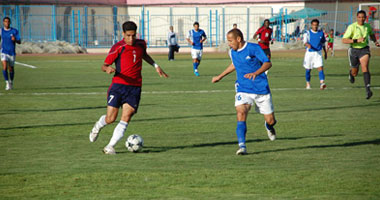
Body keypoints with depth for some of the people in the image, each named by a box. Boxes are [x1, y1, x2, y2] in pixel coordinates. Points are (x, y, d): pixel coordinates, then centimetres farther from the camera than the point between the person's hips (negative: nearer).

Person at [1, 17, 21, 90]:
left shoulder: (14, 31, -2)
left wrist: (15, 40, -23)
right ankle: (7, 83, -14)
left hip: (12, 53, 1)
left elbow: (19, 42, -3)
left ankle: (11, 82, 35)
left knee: (11, 69, 11)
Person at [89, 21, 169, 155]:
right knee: (110, 119, -5)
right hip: (118, 85, -3)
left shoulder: (141, 44, 8)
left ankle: (110, 147, -9)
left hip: (135, 88, 3)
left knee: (126, 118, -12)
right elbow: (104, 65, -5)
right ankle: (98, 126, 31)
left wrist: (156, 66, 25)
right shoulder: (118, 48, -7)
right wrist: (107, 69, -28)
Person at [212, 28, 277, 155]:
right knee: (241, 114, -23)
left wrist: (256, 73, -36)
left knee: (270, 120, 3)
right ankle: (242, 146, -26)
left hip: (261, 89, -3)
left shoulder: (253, 48, -12)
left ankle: (268, 126, 43)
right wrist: (220, 76, 31)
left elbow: (268, 63, -19)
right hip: (243, 90, 3)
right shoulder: (232, 52, 6)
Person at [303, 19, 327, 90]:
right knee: (308, 69, 9)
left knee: (320, 68, -15)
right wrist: (308, 45, -42)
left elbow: (323, 43, 18)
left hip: (318, 53, 1)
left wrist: (325, 52, 21)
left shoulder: (321, 33, 7)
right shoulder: (308, 33, -4)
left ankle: (322, 83, -26)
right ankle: (308, 84, 27)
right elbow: (305, 41, -19)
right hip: (309, 53, -1)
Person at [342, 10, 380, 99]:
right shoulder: (352, 27, -12)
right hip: (354, 50, -1)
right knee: (355, 73, 13)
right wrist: (356, 40, -27)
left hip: (364, 49, 1)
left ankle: (368, 90, -35)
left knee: (365, 67, -24)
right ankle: (351, 74, 53)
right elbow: (344, 40, -18)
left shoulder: (368, 26, 2)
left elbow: (371, 34, 27)